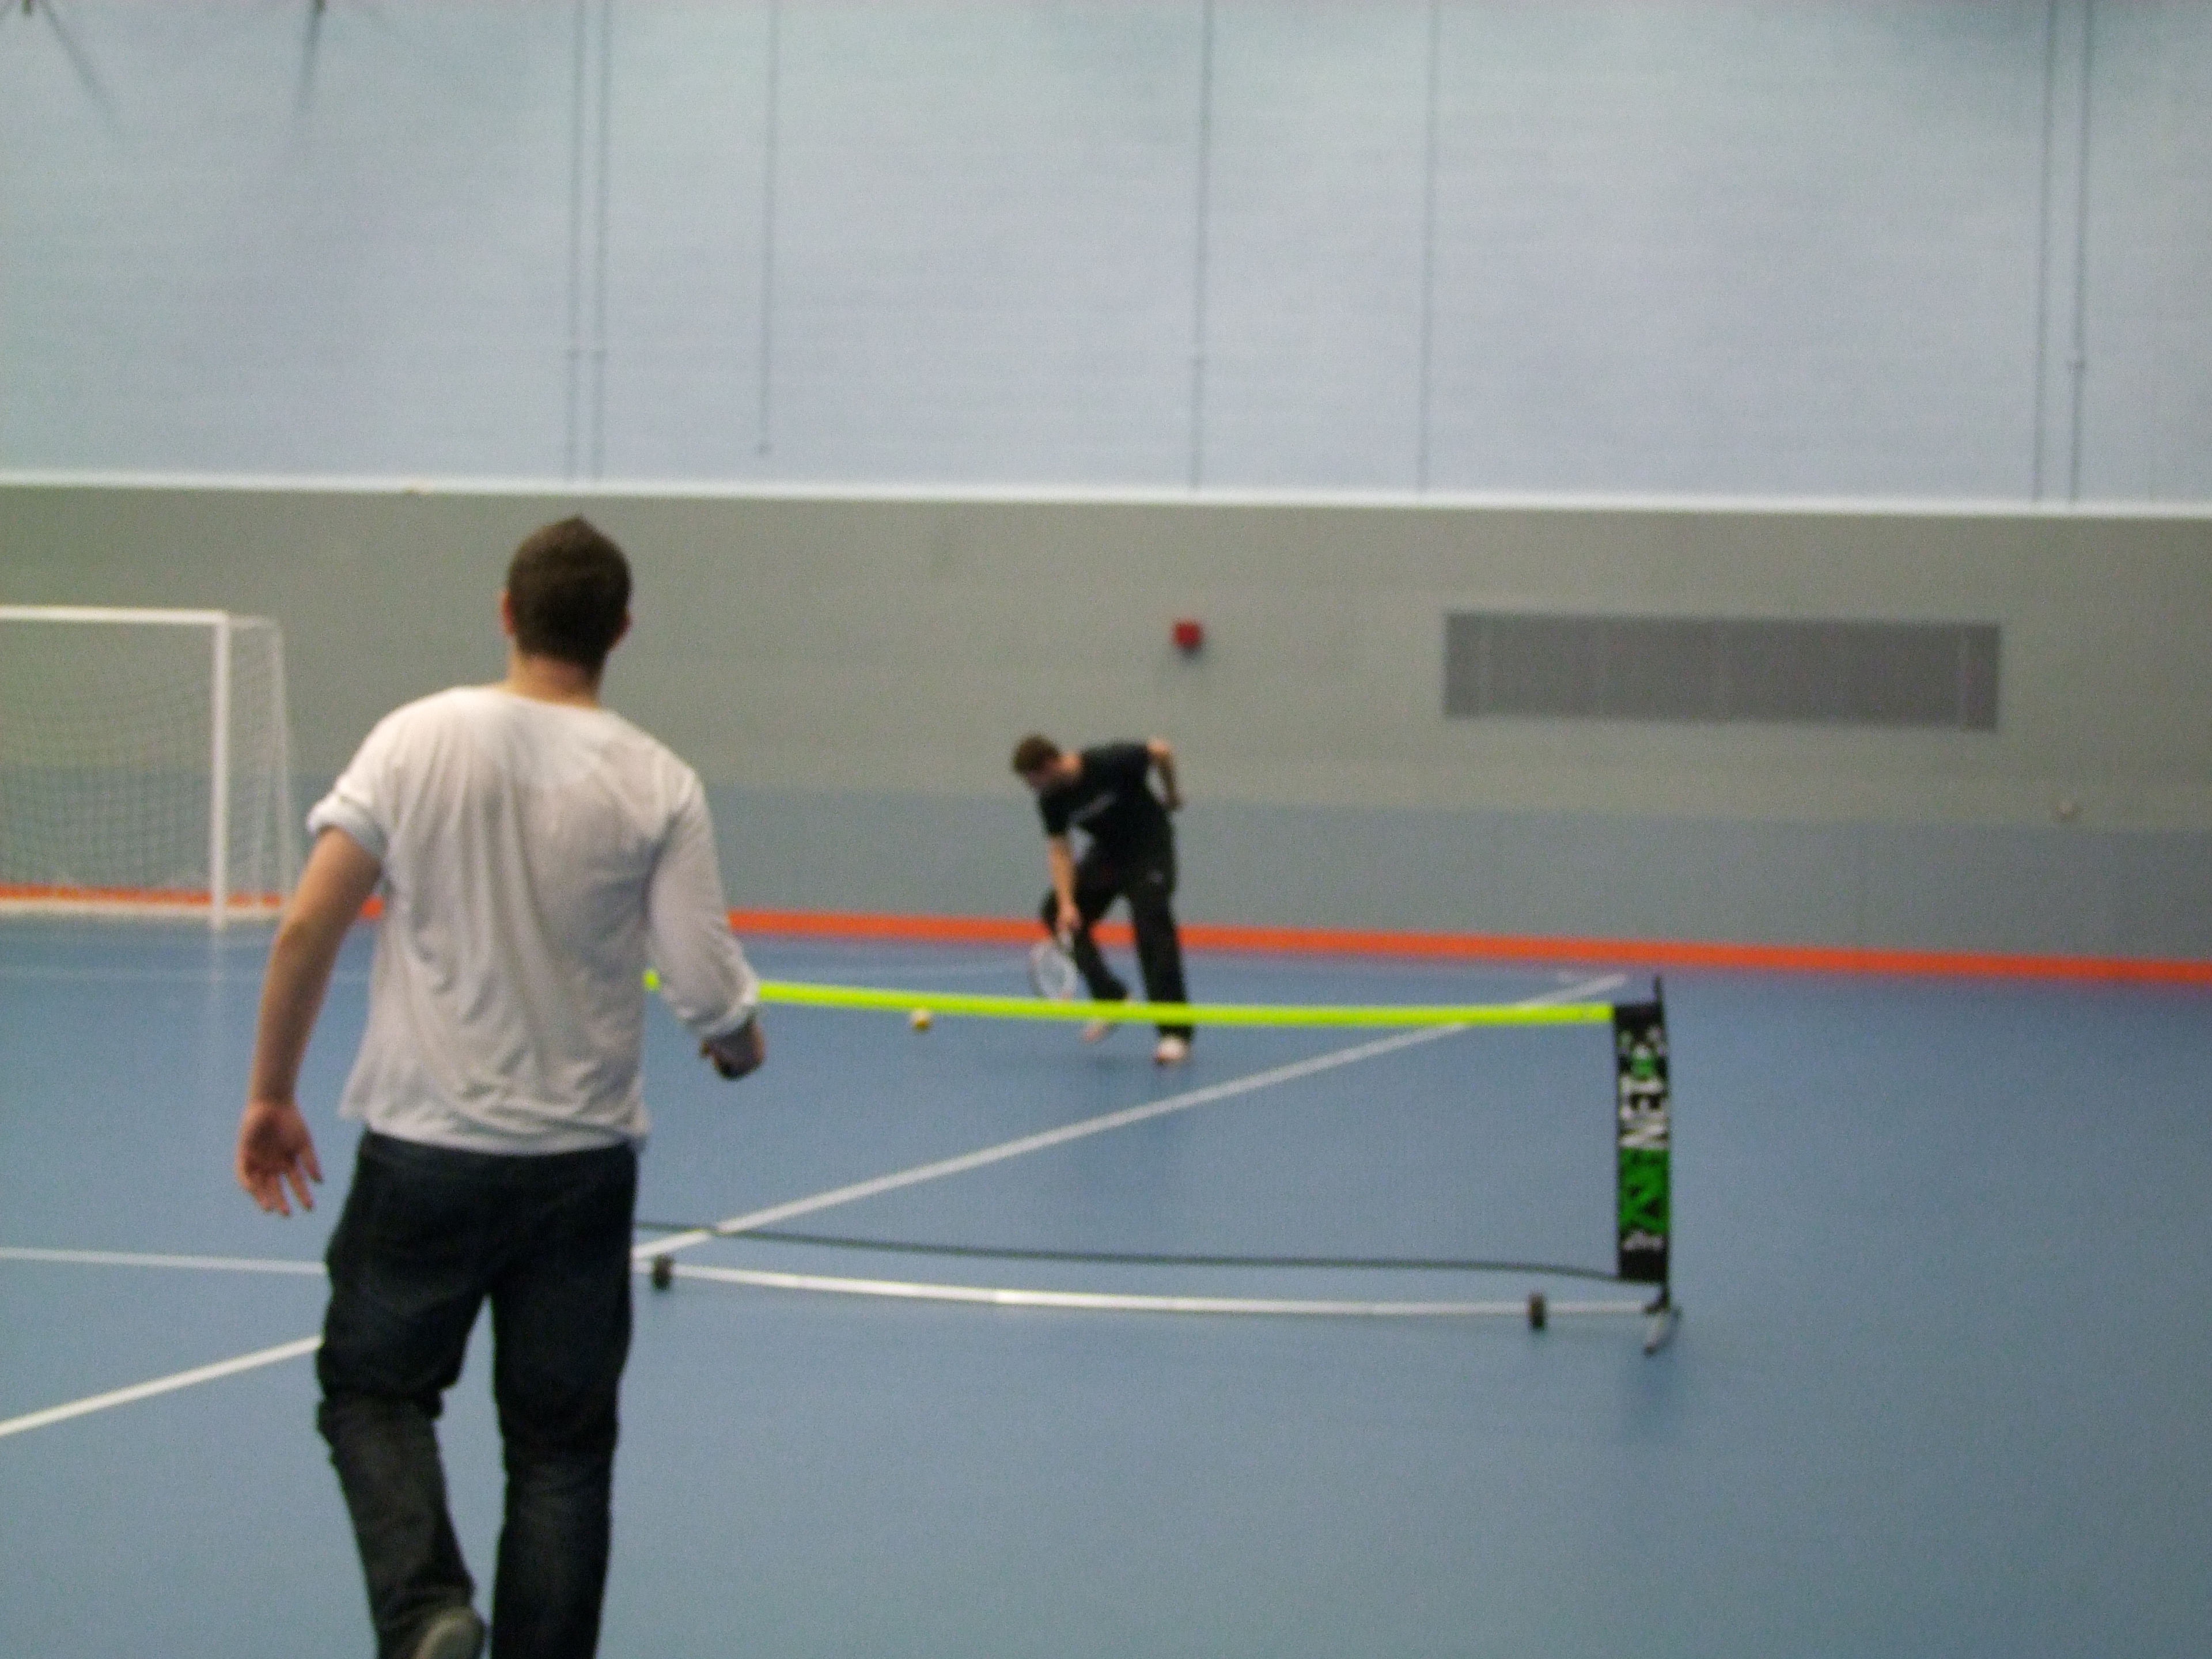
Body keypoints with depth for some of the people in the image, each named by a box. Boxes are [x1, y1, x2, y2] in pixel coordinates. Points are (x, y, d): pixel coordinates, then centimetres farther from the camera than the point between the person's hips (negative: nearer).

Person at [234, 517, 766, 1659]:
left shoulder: (415, 739, -5)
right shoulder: (658, 785, -7)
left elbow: (307, 929, -8)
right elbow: (706, 991, -10)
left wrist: (271, 1094, 3)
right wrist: (741, 1048, 13)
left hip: (423, 1149, 0)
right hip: (582, 1163, 0)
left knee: (372, 1391, 15)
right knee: (560, 1442, 12)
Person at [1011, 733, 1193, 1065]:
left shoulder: (1108, 764, -31)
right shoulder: (1051, 799, -13)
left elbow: (1161, 751, -18)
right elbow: (1059, 850, -11)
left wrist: (1171, 793, -2)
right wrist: (1067, 904, -23)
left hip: (1149, 846, -7)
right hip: (1107, 852, 7)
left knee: (1152, 922, -21)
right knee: (1057, 913, -2)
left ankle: (1175, 1033, -22)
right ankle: (1110, 997, 7)